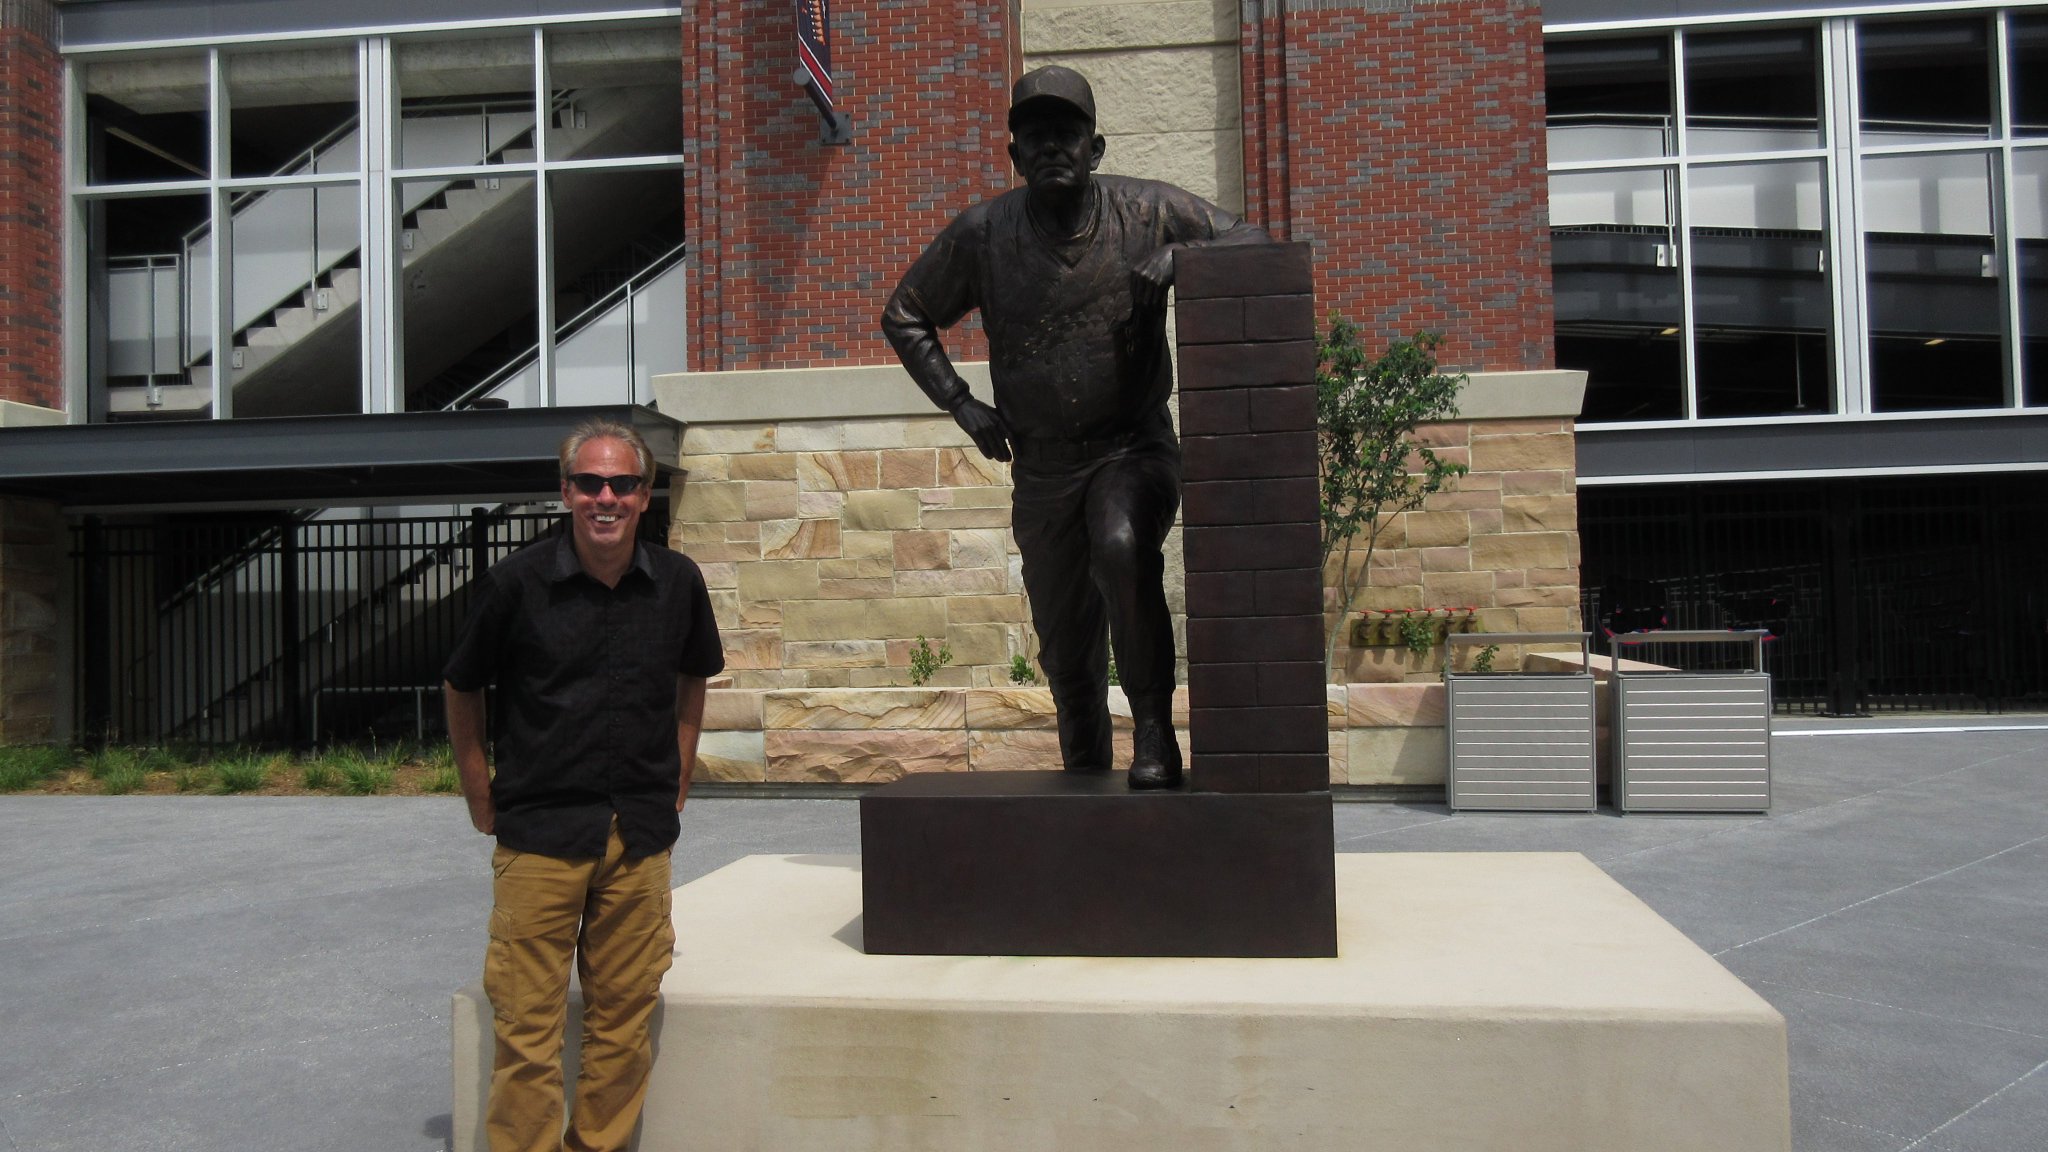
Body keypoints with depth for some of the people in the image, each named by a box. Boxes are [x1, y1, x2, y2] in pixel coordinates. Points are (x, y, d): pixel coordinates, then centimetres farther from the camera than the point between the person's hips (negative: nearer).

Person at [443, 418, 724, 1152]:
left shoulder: (677, 583, 1)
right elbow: (462, 691, 6)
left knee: (624, 1017, 10)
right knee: (526, 1024, 1)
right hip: (539, 833, -2)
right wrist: (482, 801, 4)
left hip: (641, 836, 3)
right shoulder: (519, 582, -6)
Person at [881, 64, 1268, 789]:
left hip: (1136, 445, -2)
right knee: (1065, 647, 8)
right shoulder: (981, 234, -1)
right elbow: (904, 317, 11)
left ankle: (1155, 732, -20)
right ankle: (1085, 774, 34)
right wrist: (961, 405, 1)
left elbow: (1248, 242, 3)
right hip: (1042, 461, 2)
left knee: (1123, 549, -35)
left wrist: (1179, 257, -17)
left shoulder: (1146, 212, -5)